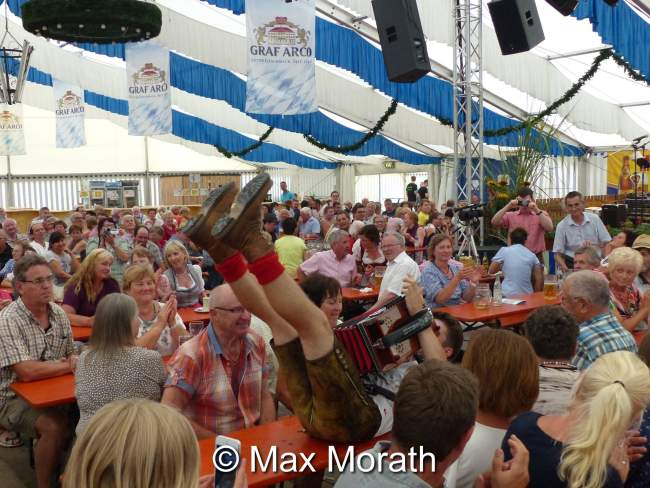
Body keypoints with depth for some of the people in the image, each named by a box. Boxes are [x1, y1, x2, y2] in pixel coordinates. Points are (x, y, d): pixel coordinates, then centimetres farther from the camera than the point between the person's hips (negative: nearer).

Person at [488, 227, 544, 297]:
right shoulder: (532, 255, 9)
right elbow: (539, 279, 5)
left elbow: (491, 271, 3)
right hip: (527, 296, 4)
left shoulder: (504, 250, 0)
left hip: (508, 295, -4)